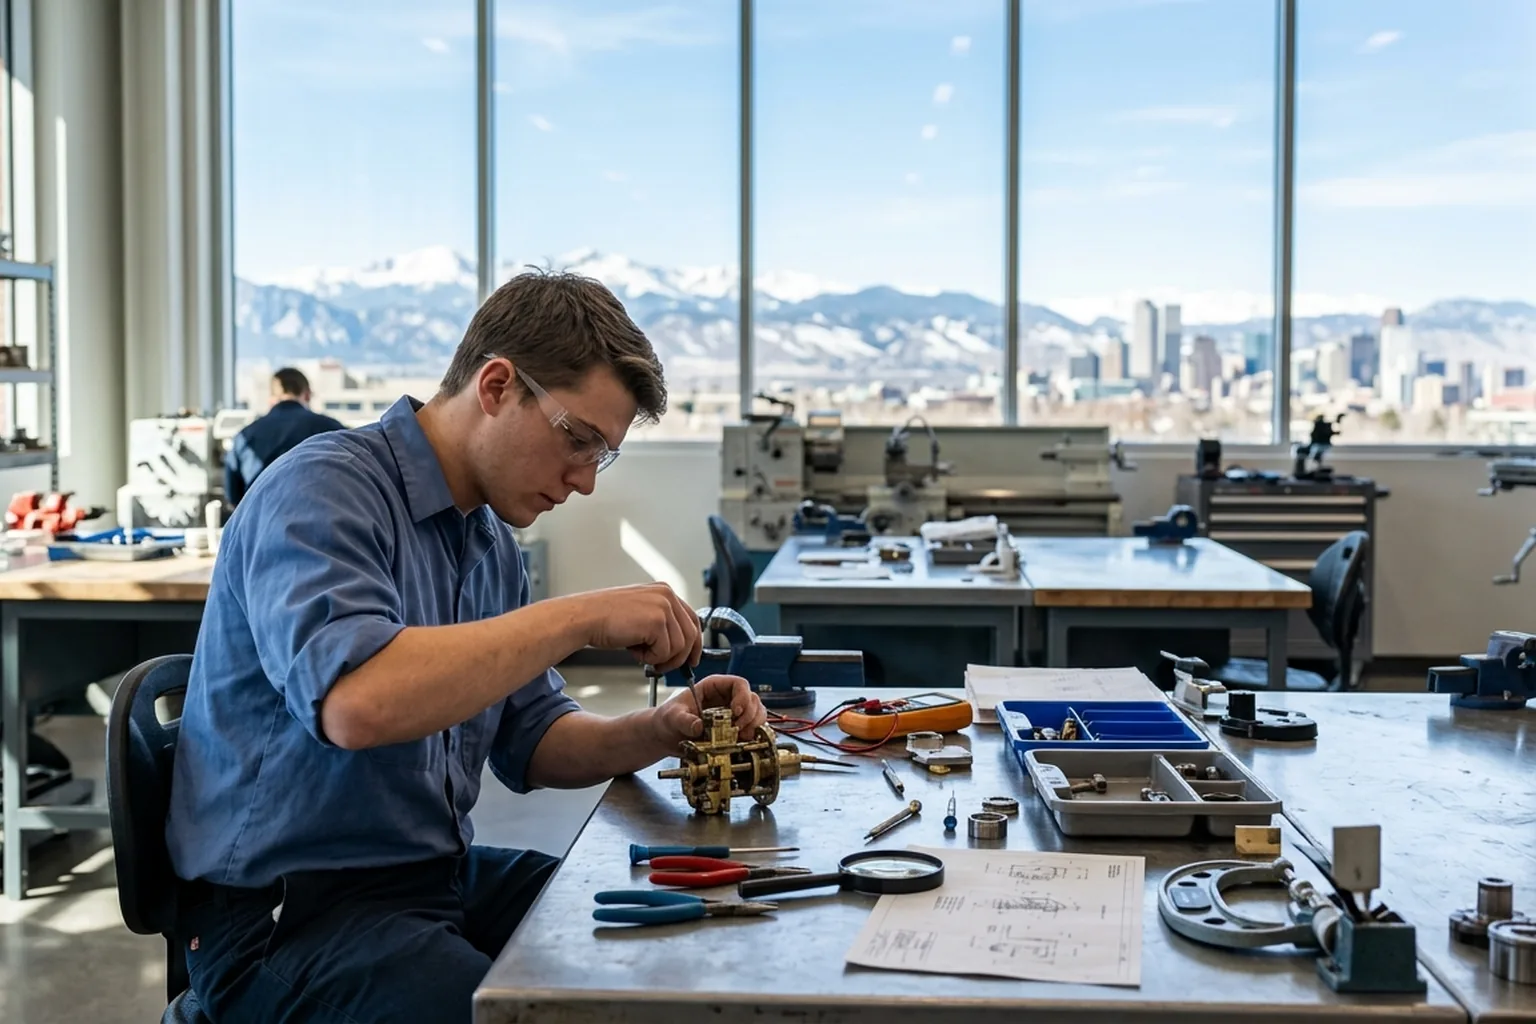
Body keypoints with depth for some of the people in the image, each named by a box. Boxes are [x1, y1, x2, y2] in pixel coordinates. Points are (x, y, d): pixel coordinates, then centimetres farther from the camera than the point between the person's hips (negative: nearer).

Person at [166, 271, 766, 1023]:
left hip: (440, 877, 8)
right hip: (288, 909, -8)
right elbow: (356, 702, -34)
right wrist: (581, 616, -27)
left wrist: (655, 733, -3)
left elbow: (530, 743, 17)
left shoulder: (490, 539, 11)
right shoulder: (322, 491, -16)